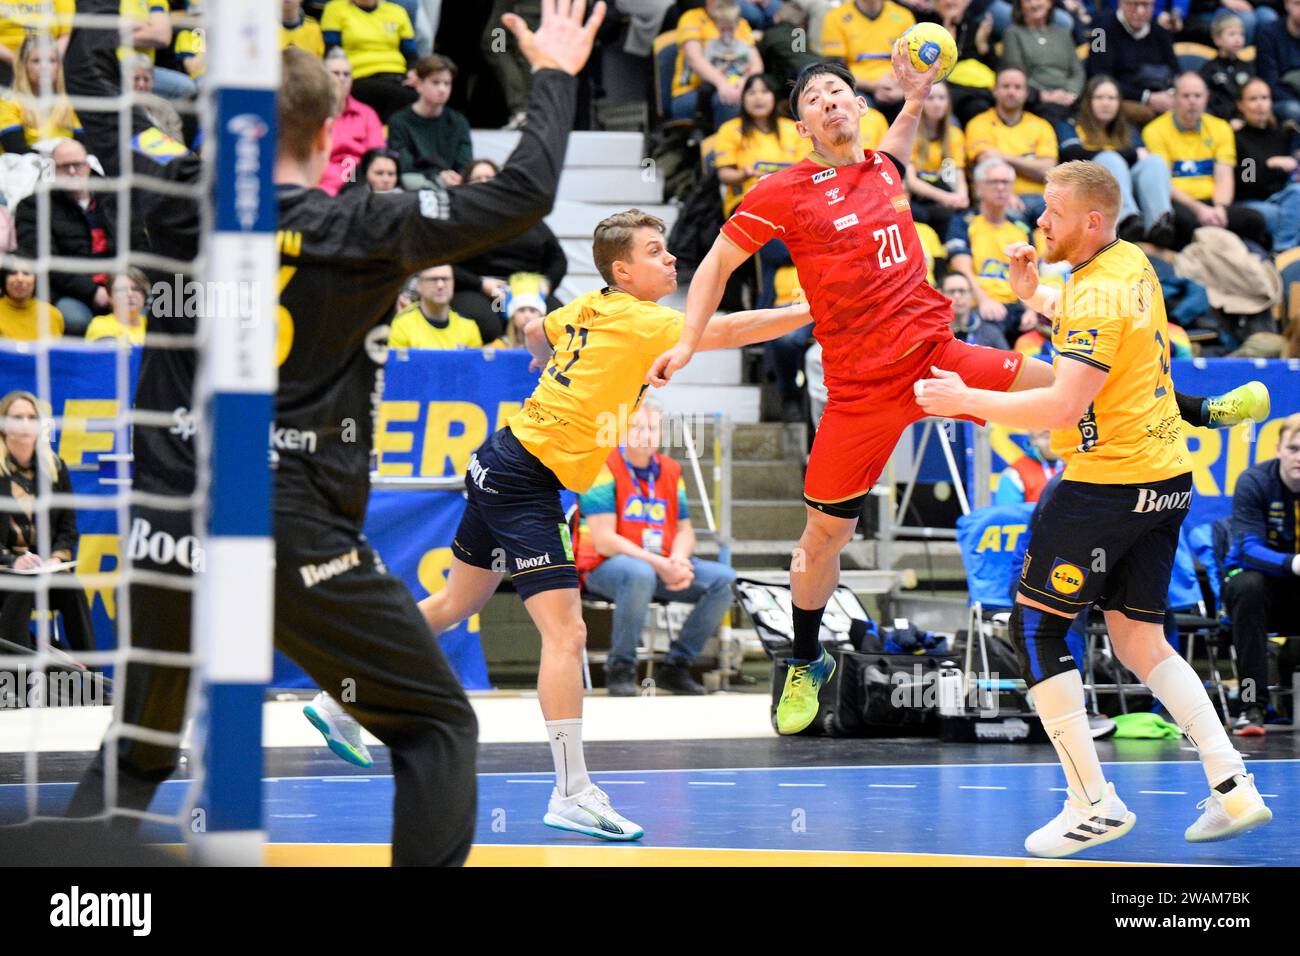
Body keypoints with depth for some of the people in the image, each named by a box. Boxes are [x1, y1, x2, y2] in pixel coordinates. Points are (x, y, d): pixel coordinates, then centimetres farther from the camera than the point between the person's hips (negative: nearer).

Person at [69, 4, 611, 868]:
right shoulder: (360, 231, -5)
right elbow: (523, 195, -3)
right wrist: (555, 75, 11)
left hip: (171, 531, 4)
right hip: (299, 542, -4)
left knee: (133, 756, 21)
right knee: (440, 729, 10)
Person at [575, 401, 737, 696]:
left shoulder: (670, 471, 12)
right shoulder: (603, 468, -9)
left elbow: (684, 531, 14)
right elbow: (604, 541, -16)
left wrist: (678, 561, -11)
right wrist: (658, 565, -23)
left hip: (662, 568, 7)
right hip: (603, 569, -7)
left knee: (723, 579, -11)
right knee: (640, 573, -40)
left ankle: (675, 666, -2)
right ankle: (620, 668, -22)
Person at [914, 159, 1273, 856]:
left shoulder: (1098, 294, -19)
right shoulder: (1131, 264, 10)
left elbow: (1063, 407, -25)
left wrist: (965, 400, -17)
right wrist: (1034, 296, 18)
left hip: (1106, 483, -9)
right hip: (1167, 478, 9)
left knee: (1034, 629, 0)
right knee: (1140, 641, 14)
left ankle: (1093, 807, -4)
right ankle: (1234, 790, 5)